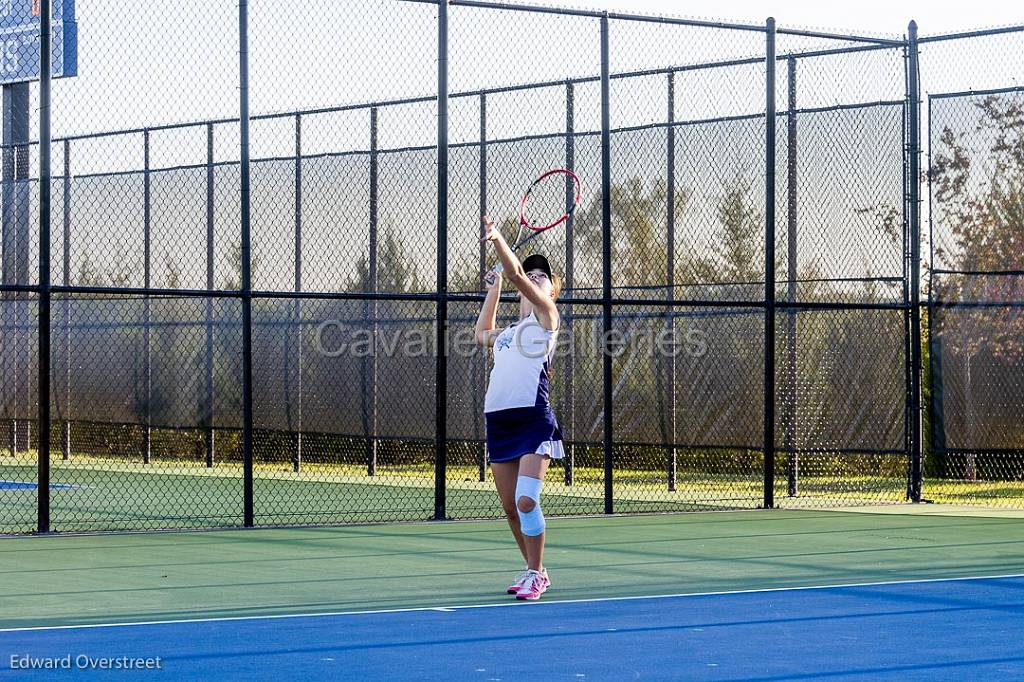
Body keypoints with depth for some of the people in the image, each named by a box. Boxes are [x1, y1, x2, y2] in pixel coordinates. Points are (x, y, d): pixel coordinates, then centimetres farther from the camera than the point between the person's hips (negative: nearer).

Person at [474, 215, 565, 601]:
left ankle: (535, 575, -6)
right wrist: (492, 290, 45)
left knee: (526, 501, -17)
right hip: (498, 421, 7)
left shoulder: (546, 317, 5)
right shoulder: (507, 332, 23)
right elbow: (482, 334, 47)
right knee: (510, 508, 9)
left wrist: (497, 238, -9)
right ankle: (534, 570, 23)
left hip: (533, 420, -7)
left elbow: (515, 273, -8)